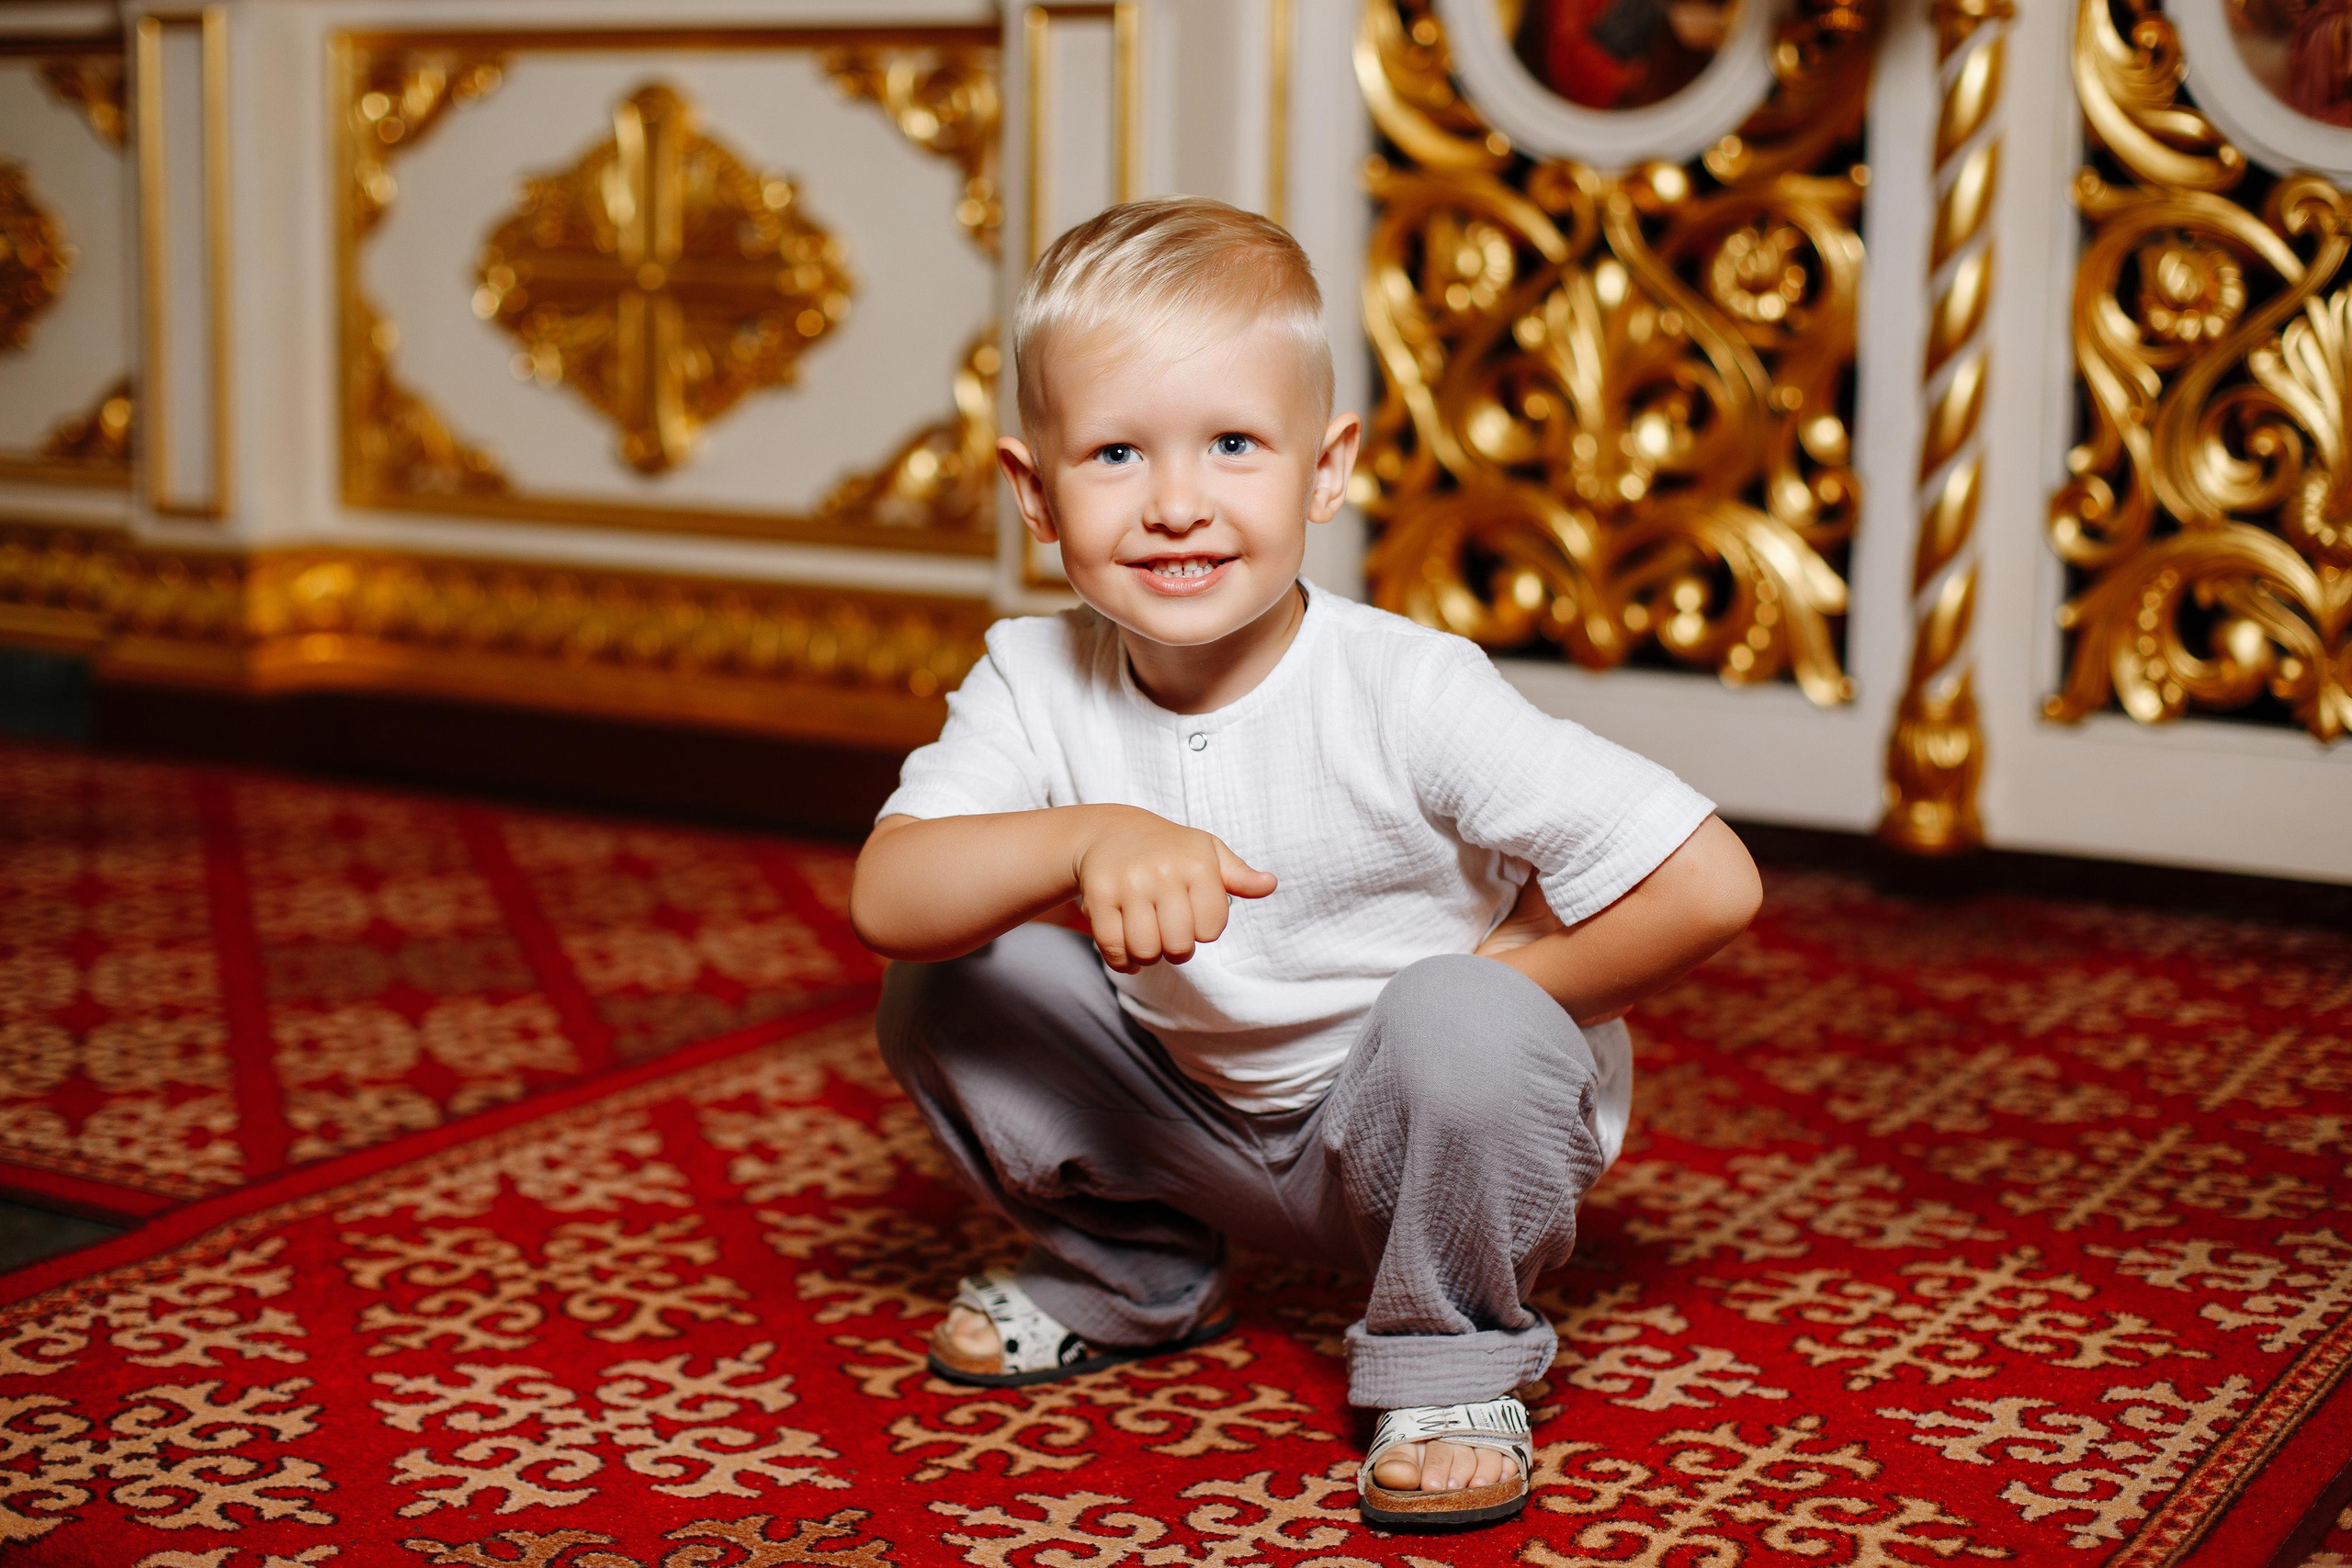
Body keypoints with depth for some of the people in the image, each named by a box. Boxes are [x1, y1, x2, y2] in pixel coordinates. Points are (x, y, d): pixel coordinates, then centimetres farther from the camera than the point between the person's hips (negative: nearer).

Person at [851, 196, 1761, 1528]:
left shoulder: (1405, 695, -27)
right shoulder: (1038, 683, -13)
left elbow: (1712, 884, -29)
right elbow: (888, 901, -26)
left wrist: (1475, 999, -18)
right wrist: (1087, 841, -43)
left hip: (1433, 1129, -4)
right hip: (1194, 1109, 5)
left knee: (1461, 1025, -35)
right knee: (942, 995, -9)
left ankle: (1451, 1364, -7)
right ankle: (1125, 1272, 17)